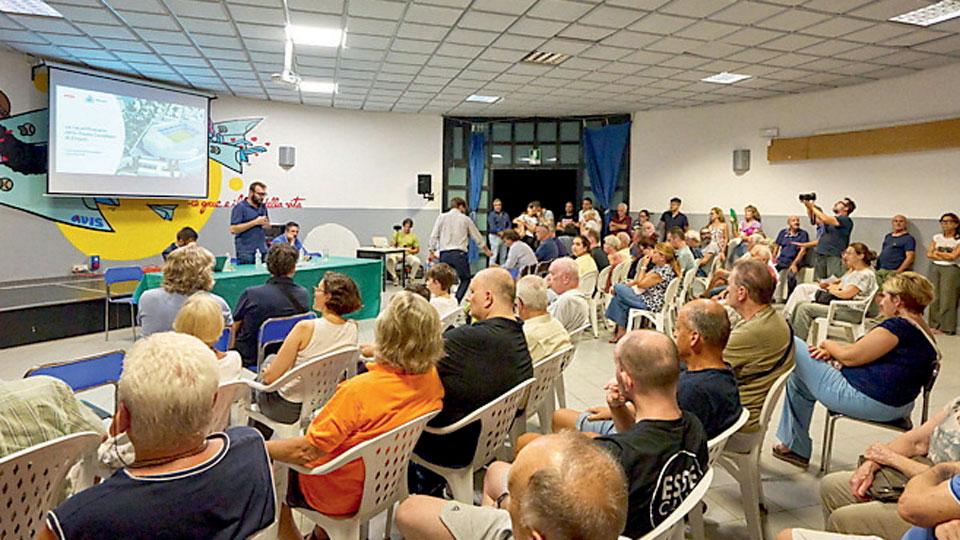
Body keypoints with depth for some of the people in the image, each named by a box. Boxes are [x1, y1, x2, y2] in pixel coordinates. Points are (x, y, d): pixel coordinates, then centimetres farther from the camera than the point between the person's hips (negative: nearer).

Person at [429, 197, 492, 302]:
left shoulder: (442, 217, 9)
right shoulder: (466, 219, 9)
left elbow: (434, 235, 2)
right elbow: (477, 236, 18)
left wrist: (432, 251, 10)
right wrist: (486, 250, 30)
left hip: (444, 253, 2)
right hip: (459, 253, -2)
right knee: (465, 279, 7)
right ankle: (456, 302, -8)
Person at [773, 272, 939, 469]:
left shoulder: (899, 326, -19)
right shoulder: (923, 331, 13)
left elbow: (851, 356, -18)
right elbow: (864, 350, 15)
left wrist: (828, 344, 2)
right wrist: (832, 350, 2)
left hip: (868, 400, -11)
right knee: (799, 376, 20)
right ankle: (795, 447, 24)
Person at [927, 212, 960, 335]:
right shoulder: (937, 238, 13)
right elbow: (929, 254, 4)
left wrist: (937, 252, 0)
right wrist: (946, 256, -6)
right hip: (935, 268, 4)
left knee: (947, 299, -7)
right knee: (934, 298, 1)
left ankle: (947, 328, -4)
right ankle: (935, 325, 6)